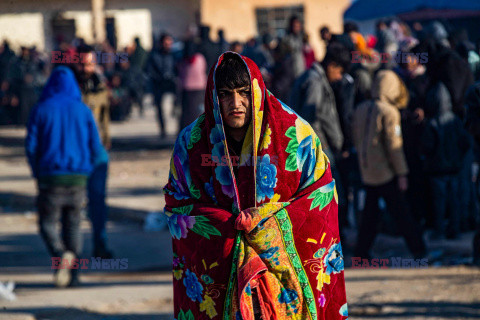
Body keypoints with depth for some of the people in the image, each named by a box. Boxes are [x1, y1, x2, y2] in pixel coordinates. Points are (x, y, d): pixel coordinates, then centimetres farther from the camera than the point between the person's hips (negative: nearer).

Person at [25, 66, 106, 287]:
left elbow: (31, 146, -5)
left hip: (51, 176, -2)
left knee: (47, 224, 4)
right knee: (73, 225, 13)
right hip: (78, 177, 2)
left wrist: (37, 173, 9)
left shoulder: (41, 110, -1)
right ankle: (72, 275, 9)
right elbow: (96, 147, 3)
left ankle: (61, 255, -25)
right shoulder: (83, 111, 5)